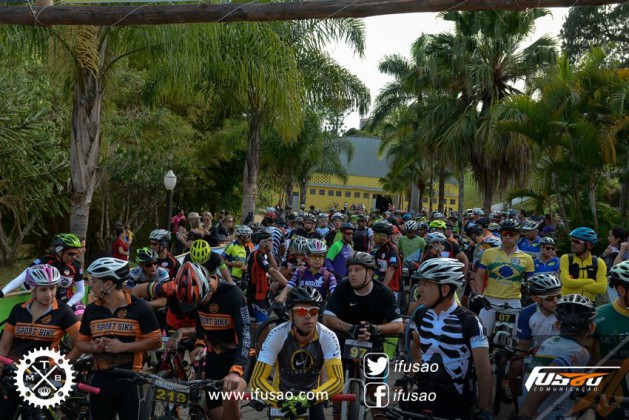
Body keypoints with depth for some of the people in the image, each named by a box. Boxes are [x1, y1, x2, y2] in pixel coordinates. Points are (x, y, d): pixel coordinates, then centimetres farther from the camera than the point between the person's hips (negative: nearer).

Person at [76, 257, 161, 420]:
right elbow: (81, 341, 14)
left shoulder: (140, 307, -8)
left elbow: (156, 341, -8)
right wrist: (93, 347, -9)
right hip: (100, 380, 4)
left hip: (129, 380, -4)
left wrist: (123, 346, -16)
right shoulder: (91, 310, 5)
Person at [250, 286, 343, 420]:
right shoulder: (277, 335, -26)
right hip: (282, 394, -1)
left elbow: (337, 380, -26)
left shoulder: (328, 337, -23)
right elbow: (257, 379, -27)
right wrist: (281, 401, -43)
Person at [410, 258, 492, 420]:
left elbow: (483, 367, -17)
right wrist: (415, 370, 8)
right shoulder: (421, 315, -2)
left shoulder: (469, 322, -16)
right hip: (424, 400, 4)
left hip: (457, 406, -4)